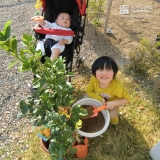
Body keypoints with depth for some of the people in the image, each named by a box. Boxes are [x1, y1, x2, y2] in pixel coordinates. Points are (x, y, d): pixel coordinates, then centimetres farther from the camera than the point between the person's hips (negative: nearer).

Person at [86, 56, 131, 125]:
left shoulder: (117, 86, -41)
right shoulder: (93, 80, -36)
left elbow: (127, 98, -27)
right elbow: (89, 91, -19)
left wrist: (114, 103, -41)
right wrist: (100, 99, -34)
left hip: (111, 102, -3)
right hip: (98, 98, 3)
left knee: (112, 115, -21)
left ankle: (113, 117, 20)